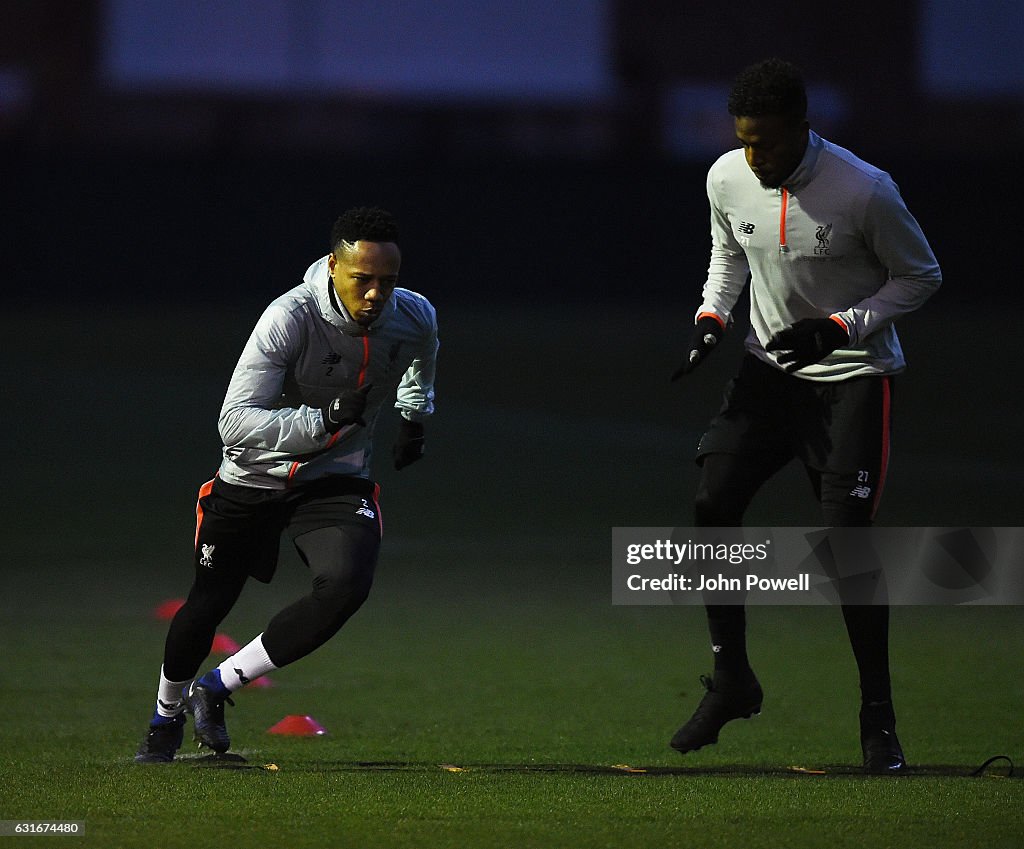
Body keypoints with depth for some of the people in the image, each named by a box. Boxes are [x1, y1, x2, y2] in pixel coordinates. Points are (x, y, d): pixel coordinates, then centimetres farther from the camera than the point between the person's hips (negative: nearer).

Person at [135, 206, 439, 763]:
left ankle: (217, 687, -7)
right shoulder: (290, 319, -28)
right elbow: (234, 423, -31)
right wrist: (325, 418, -39)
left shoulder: (415, 319, -12)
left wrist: (413, 416, 18)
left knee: (347, 585, -25)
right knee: (208, 603, 9)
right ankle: (168, 714, 41)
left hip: (337, 483, 3)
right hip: (252, 481, -2)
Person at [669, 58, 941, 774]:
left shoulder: (865, 191, -22)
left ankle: (879, 715, 1)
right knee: (712, 504, -6)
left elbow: (921, 276, -8)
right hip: (770, 367, 5)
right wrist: (712, 319, -2)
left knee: (848, 538, -11)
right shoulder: (727, 179, -7)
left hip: (854, 374, -5)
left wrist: (839, 327, -20)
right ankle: (732, 680, 11)